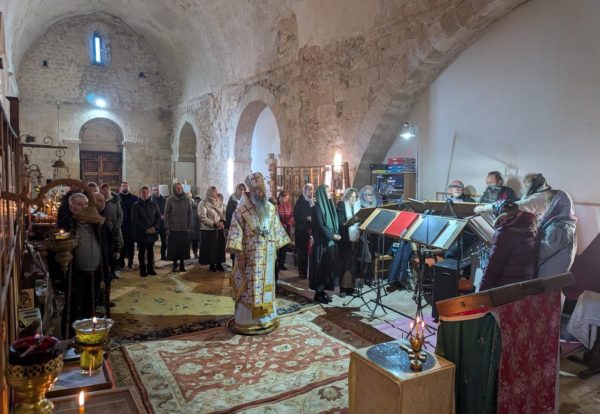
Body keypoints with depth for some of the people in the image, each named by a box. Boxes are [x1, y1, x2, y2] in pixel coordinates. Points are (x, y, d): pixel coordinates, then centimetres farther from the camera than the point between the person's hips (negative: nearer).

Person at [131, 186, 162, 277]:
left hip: (152, 232, 3)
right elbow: (134, 220, -7)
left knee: (150, 251, 8)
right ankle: (143, 270, 10)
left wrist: (155, 227, -10)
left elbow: (158, 217, 6)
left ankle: (150, 269, 16)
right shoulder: (136, 205, -2)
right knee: (142, 252, 4)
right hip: (141, 233, -3)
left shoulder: (153, 204, 7)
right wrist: (145, 229, -14)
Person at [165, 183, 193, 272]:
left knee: (184, 248, 2)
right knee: (174, 248, 0)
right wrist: (167, 228, -5)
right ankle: (175, 264, 13)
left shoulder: (187, 200, 4)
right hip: (173, 229, -1)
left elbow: (190, 214, 6)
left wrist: (189, 227, -1)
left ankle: (182, 264, 12)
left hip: (184, 229, 1)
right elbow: (166, 214, 0)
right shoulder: (170, 200, 0)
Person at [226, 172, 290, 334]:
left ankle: (265, 318, 25)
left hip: (267, 256, 6)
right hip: (250, 257, -5)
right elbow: (236, 234, -13)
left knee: (266, 286, 13)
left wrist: (276, 250, 11)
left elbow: (276, 229, 13)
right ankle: (246, 321, 11)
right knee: (249, 288, 0)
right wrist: (239, 257, -17)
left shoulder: (270, 208, 7)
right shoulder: (241, 210, -10)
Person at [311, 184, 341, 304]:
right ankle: (318, 292, 5)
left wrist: (336, 234, 1)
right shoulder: (318, 207, -11)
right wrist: (332, 235, -18)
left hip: (330, 241, 8)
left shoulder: (329, 205, 13)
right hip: (322, 242, -8)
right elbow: (320, 225, -17)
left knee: (328, 266, 9)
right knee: (321, 266, -3)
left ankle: (322, 290, 17)